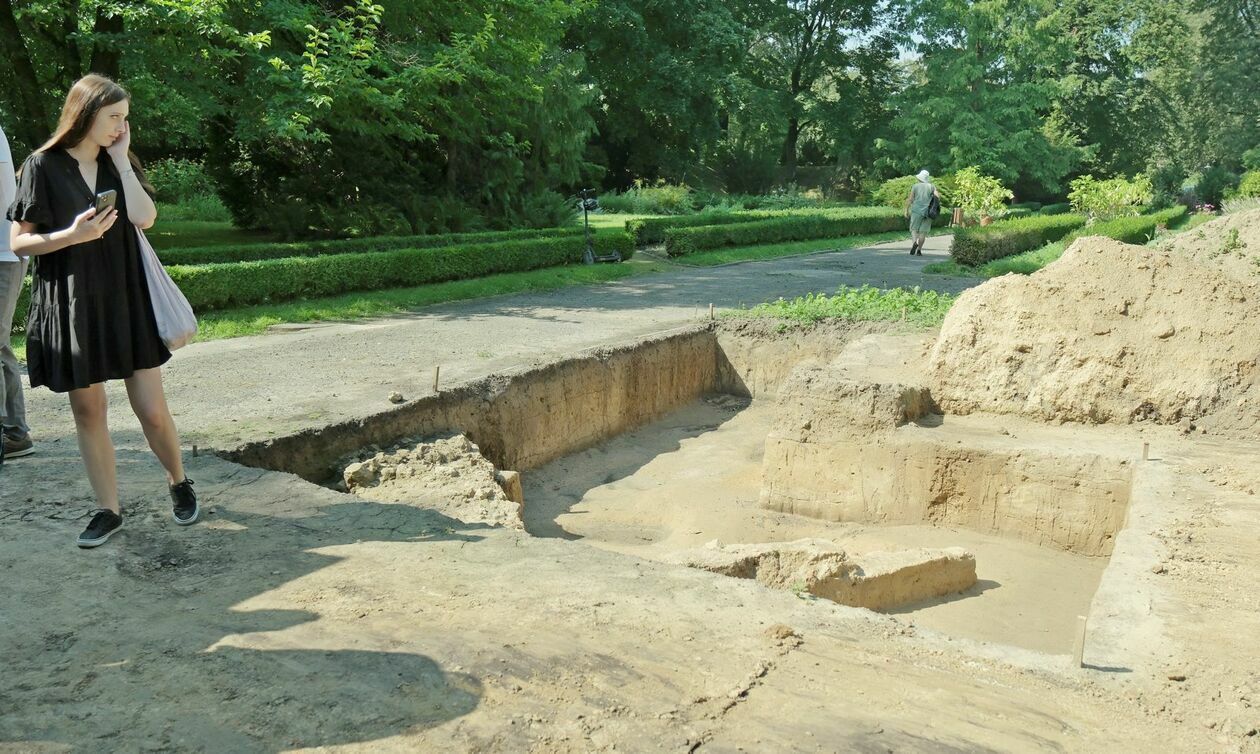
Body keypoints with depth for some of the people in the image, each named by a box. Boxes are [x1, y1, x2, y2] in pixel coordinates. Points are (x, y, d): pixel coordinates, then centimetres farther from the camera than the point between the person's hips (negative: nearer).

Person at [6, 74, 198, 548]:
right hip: (72, 308, -2)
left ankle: (179, 482, 24)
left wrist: (121, 158, -6)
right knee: (88, 412, 6)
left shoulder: (118, 165, 8)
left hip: (127, 302, 2)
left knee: (152, 410, 1)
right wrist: (73, 235, -20)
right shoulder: (43, 166, -3)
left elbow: (144, 217, -11)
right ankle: (109, 510, 16)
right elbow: (19, 242, -4)